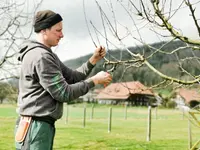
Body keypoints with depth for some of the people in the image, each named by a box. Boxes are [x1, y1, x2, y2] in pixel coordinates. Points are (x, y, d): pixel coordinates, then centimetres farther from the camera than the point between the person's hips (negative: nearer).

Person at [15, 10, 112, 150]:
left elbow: (73, 77, 16)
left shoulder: (47, 55, 16)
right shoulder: (40, 56, -18)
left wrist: (93, 60, 4)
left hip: (41, 126, 10)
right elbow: (64, 93, -19)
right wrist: (95, 80, -11)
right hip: (36, 127, -10)